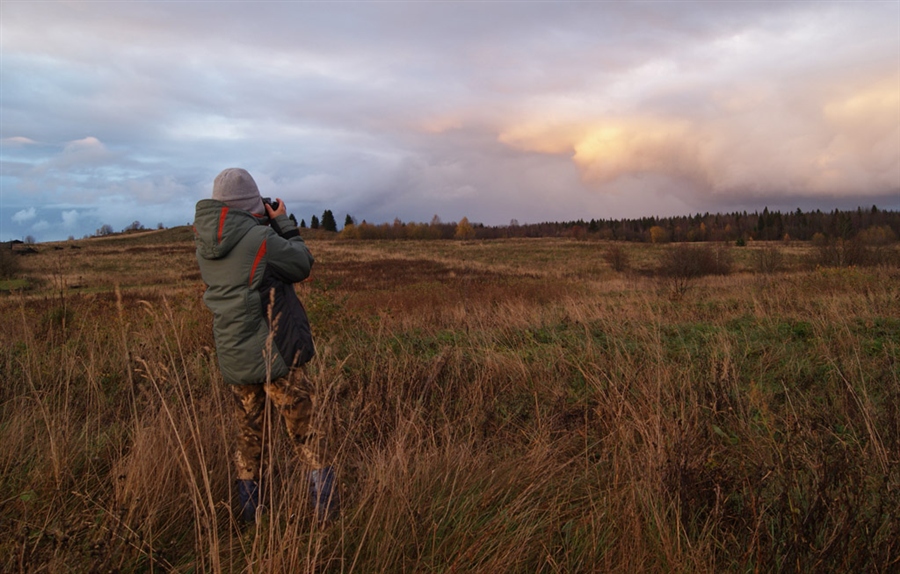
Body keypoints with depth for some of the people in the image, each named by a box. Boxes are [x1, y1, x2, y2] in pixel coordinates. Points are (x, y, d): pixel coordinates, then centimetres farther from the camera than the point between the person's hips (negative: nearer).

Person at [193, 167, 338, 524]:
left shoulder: (204, 245, 1)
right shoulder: (260, 238, -19)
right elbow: (302, 264, -6)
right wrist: (282, 222, 3)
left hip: (232, 360, 6)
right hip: (274, 356, -6)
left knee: (248, 435, 21)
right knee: (305, 432, 8)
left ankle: (248, 509, 30)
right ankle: (325, 509, 13)